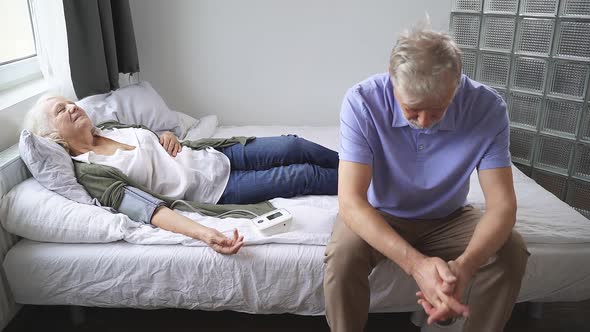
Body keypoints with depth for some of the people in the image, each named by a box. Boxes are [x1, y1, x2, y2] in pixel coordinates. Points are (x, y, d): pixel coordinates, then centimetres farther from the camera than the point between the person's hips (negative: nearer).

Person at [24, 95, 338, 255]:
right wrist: (202, 233, -39)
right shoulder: (89, 172, -12)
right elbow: (149, 209, -25)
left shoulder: (112, 127, 10)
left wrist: (169, 137, -1)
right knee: (302, 175, -10)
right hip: (215, 189, -7)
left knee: (293, 146, -5)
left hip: (216, 153, 7)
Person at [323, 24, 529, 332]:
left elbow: (502, 203, -23)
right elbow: (350, 201, -32)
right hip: (379, 215, -2)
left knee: (511, 250, -21)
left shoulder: (487, 107, -22)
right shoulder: (362, 101, -28)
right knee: (343, 255, -31)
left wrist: (464, 265, -43)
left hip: (447, 217, 3)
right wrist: (416, 263, -46)